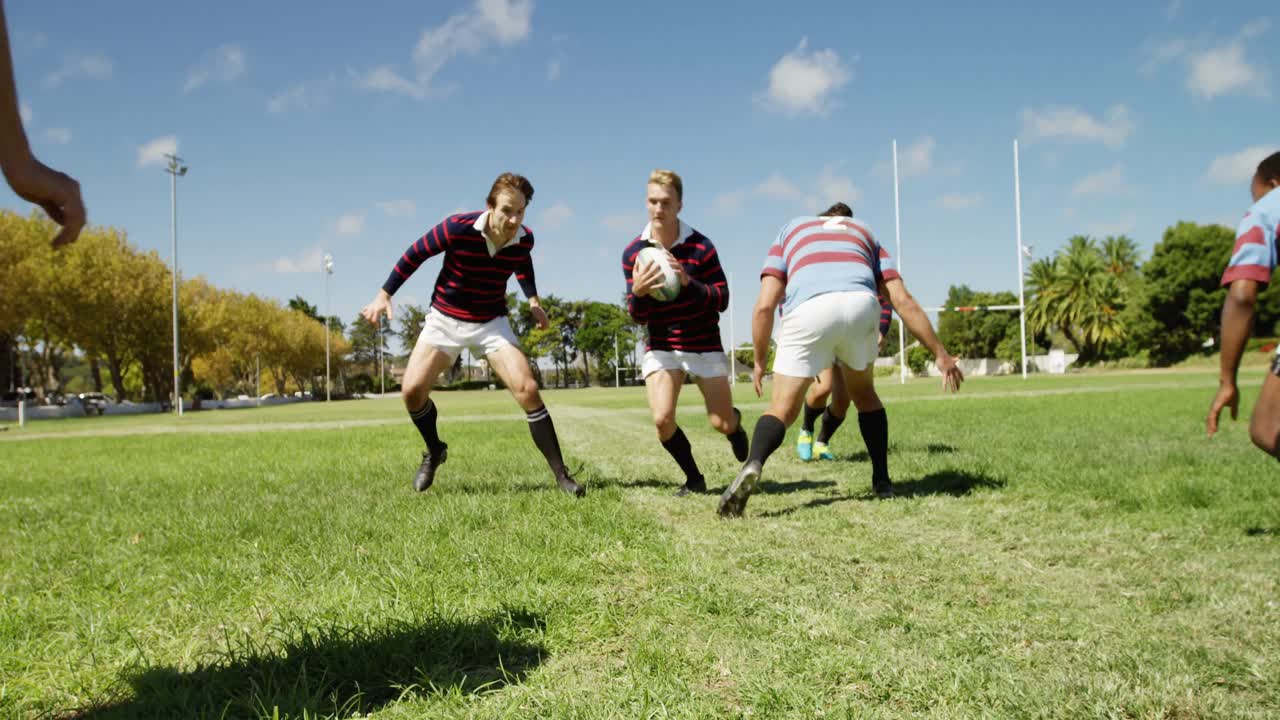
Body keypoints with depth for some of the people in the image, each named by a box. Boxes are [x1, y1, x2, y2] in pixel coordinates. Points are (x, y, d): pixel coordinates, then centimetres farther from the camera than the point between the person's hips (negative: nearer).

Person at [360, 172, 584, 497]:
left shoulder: (524, 239, -13)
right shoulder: (458, 228, -24)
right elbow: (415, 254, -9)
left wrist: (533, 299, 2)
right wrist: (384, 295, -7)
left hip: (492, 323, 1)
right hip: (445, 320, 0)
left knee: (527, 390, -17)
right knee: (412, 391, -10)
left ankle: (561, 474, -9)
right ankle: (434, 451, 22)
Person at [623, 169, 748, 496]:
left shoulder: (700, 246, -12)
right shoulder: (634, 252, -5)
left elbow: (722, 300, -12)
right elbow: (638, 316, -2)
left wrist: (689, 283, -29)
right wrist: (638, 292, -26)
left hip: (704, 344, -1)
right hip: (660, 346, 2)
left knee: (722, 424, 0)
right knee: (662, 419, -17)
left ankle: (736, 423, 41)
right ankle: (694, 478, 9)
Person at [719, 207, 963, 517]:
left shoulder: (791, 230, 34)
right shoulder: (864, 233, 37)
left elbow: (764, 306, 17)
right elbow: (903, 301, 23)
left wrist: (759, 362, 27)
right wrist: (940, 354, 26)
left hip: (807, 308, -1)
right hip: (860, 304, 2)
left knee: (782, 410, 7)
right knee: (863, 395, 28)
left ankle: (752, 465, -21)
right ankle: (882, 481, 27)